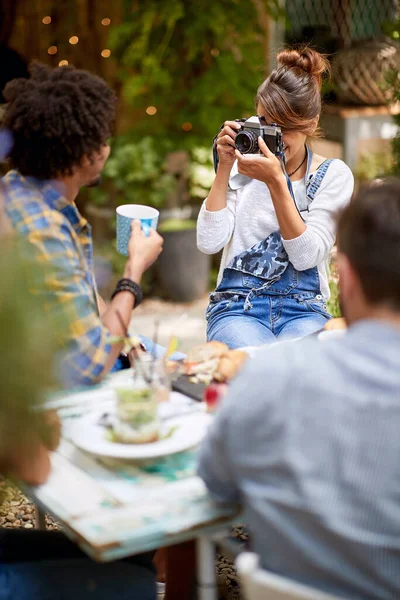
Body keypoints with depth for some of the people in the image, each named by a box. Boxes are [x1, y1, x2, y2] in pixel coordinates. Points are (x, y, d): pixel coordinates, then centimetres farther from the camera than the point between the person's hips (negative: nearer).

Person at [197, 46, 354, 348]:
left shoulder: (335, 175, 2)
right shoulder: (243, 166, 6)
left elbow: (306, 256, -10)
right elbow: (209, 243, -5)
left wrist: (276, 182, -19)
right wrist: (224, 168, -10)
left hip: (304, 311, 0)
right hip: (237, 308, 0)